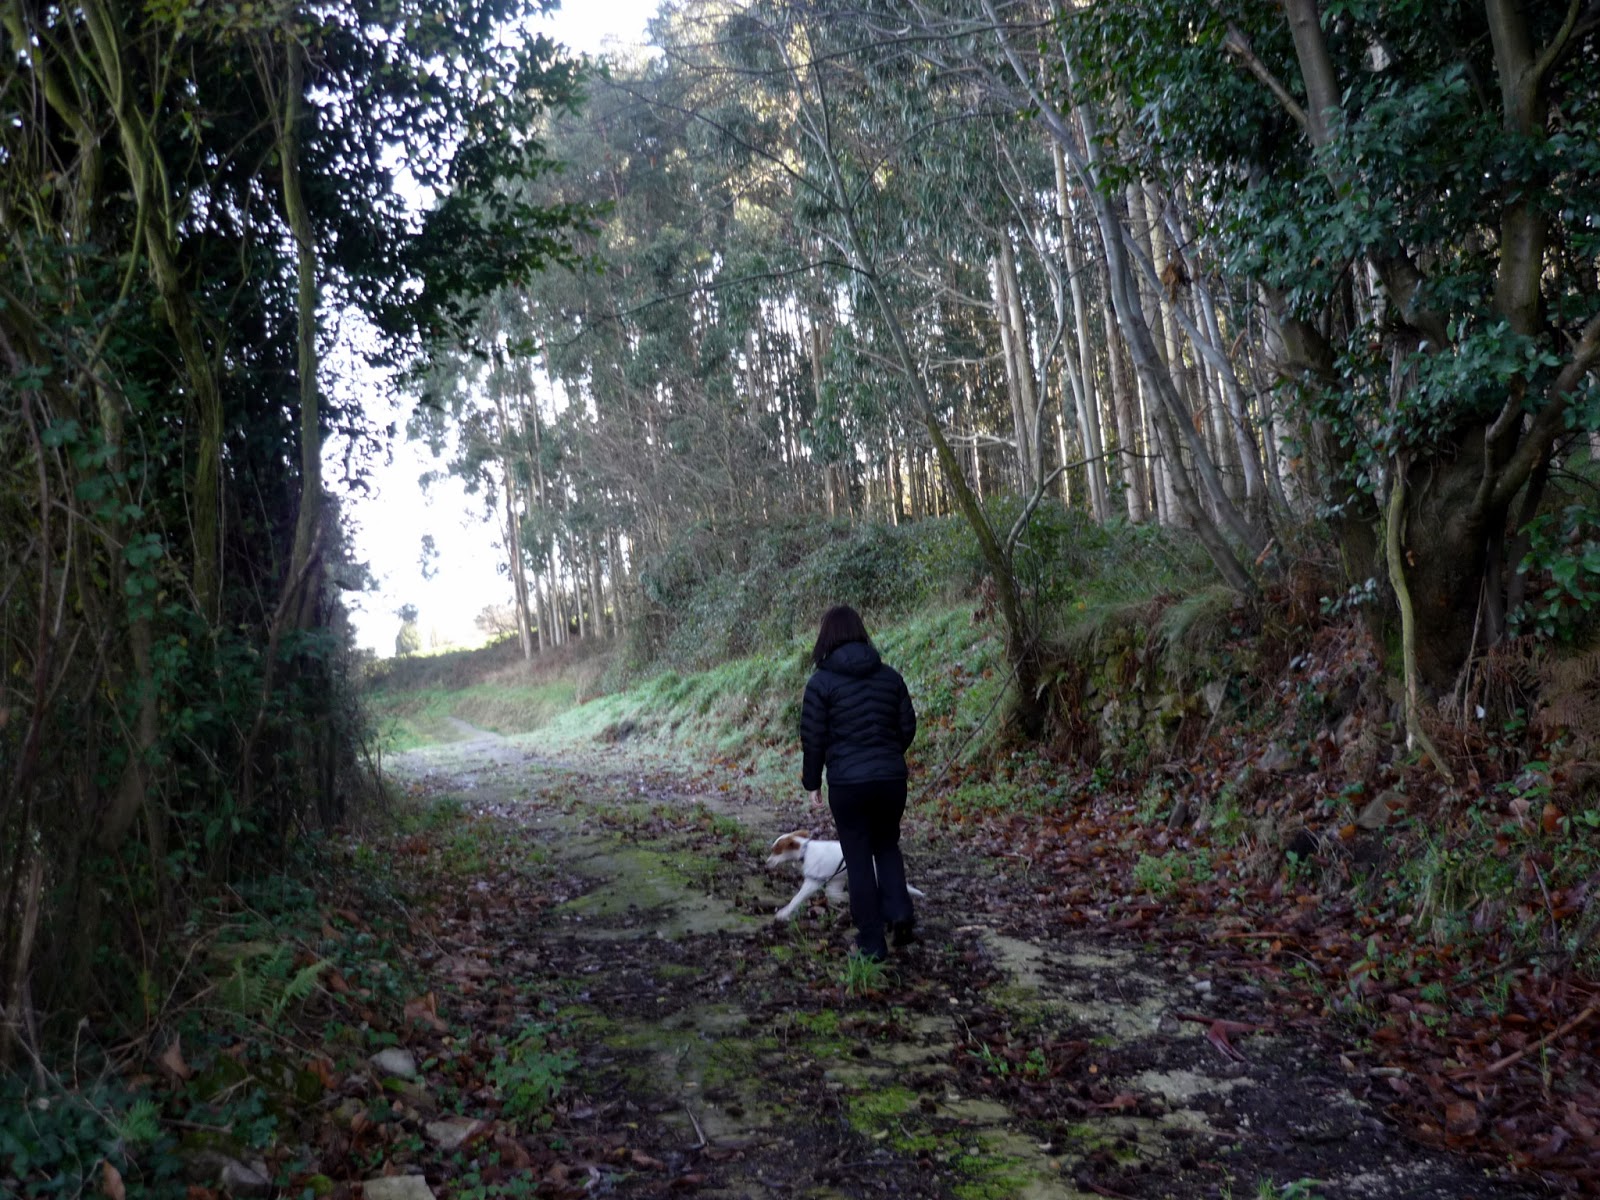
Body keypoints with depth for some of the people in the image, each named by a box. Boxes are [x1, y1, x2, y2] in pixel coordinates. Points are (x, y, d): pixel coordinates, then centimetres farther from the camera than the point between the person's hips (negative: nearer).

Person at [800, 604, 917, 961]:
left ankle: (871, 942, 12)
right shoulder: (889, 676, 3)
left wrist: (812, 781, 8)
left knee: (859, 858, 8)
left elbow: (813, 738, -6)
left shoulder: (821, 682, -8)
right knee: (887, 845, 23)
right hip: (891, 778, 3)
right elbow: (907, 726, 8)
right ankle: (899, 912, 3)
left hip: (847, 783, -3)